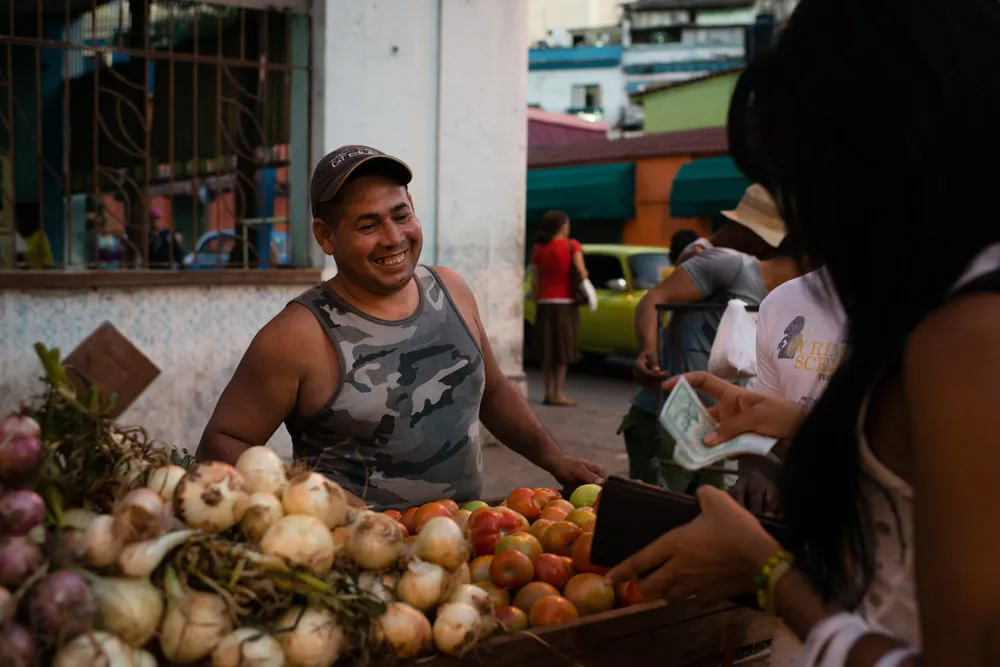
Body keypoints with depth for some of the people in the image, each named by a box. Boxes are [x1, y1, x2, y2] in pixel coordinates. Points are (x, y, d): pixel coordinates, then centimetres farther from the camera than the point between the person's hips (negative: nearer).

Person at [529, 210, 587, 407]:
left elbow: (534, 281, 3)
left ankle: (548, 392, 13)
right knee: (563, 349, 1)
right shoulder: (572, 245, -3)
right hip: (565, 302, -4)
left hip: (544, 303, 4)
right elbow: (581, 271, -13)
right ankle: (558, 393, -2)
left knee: (547, 350, 9)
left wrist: (536, 302, 9)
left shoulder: (538, 248, 5)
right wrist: (583, 276, 9)